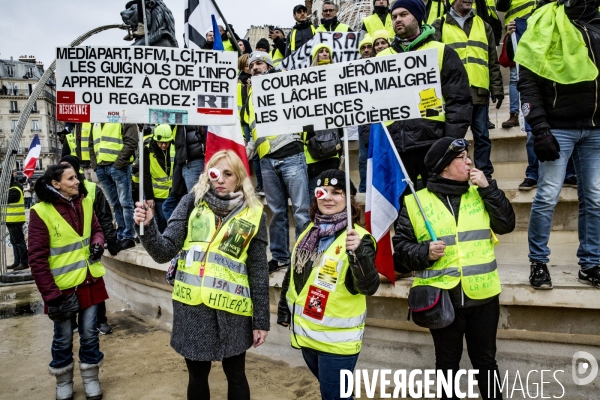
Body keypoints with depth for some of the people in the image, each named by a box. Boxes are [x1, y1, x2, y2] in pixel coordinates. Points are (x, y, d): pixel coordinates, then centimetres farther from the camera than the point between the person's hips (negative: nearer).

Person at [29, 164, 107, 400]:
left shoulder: (85, 203, 0)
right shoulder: (41, 212, -15)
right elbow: (37, 258, -14)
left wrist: (98, 243, -8)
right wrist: (50, 293, -16)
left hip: (89, 282, 4)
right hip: (62, 286, -4)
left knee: (89, 334, 13)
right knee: (63, 338, 13)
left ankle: (91, 379, 32)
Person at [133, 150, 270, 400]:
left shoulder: (253, 215, -1)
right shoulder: (192, 202, 1)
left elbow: (258, 272, 0)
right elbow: (165, 252, -5)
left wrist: (261, 320, 0)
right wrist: (148, 227, -24)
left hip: (231, 310, -1)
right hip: (191, 307, 1)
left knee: (235, 376, 14)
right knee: (197, 377, 16)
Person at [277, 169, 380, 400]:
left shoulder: (358, 237, -17)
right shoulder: (310, 231, 4)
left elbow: (369, 286, -27)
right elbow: (293, 272, 14)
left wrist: (358, 252, -43)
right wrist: (284, 309, 19)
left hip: (337, 338, -6)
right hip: (306, 332, 7)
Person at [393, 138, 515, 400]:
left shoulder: (479, 195, 7)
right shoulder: (416, 202, -5)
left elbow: (506, 225, -3)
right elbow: (400, 245, -4)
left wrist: (488, 188, -9)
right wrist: (424, 252, -22)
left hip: (482, 296, 3)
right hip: (441, 298, -2)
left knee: (485, 360, 18)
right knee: (447, 362, 16)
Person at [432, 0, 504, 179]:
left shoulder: (483, 25, 17)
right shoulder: (440, 26, 7)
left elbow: (493, 62, 14)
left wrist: (497, 89, 7)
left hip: (479, 91, 3)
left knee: (482, 136, 5)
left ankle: (485, 176, 14)